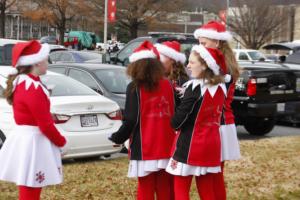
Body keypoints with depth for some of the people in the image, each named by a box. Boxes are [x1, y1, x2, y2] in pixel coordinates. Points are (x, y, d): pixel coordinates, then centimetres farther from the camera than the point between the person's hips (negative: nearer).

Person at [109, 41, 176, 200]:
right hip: (166, 146, 4)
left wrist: (118, 138, 4)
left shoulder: (135, 87, -10)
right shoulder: (167, 84, 2)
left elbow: (131, 120, -11)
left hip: (145, 148, -4)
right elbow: (174, 114, 7)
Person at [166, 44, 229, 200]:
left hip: (189, 145, -7)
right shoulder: (220, 87, 5)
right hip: (211, 143, 7)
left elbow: (178, 120, -15)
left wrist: (174, 124, 6)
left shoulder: (194, 87, -15)